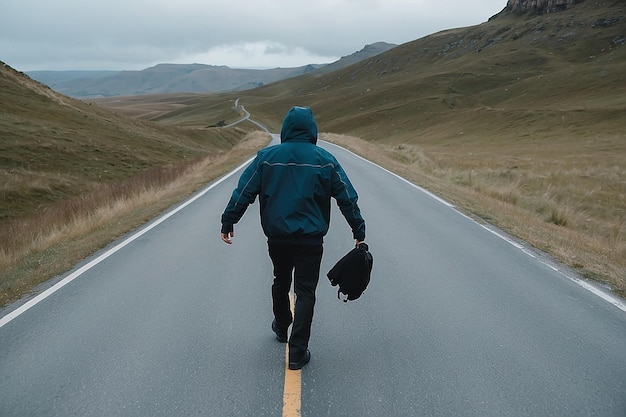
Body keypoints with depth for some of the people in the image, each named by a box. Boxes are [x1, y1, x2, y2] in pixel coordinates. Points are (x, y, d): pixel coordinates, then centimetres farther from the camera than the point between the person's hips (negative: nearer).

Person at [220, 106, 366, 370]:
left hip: (277, 237, 2)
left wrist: (228, 223, 8)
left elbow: (243, 192, -1)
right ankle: (298, 352, 3)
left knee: (281, 282, 24)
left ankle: (281, 327, 46)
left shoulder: (267, 157, -1)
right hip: (311, 239, -2)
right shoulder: (324, 160, -1)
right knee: (305, 292, 4)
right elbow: (347, 198, 0)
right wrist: (359, 231, 8)